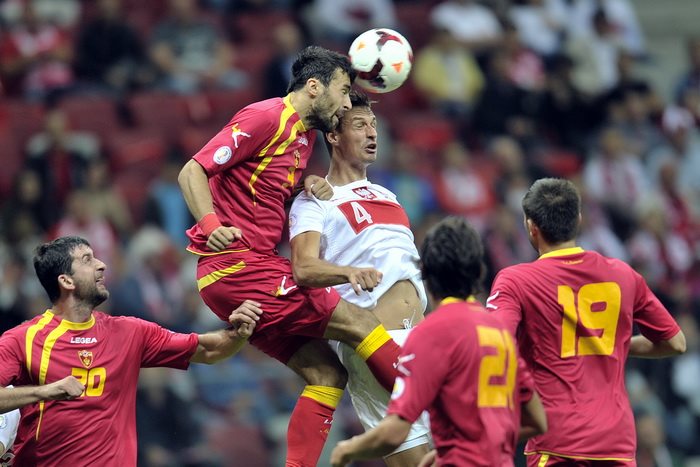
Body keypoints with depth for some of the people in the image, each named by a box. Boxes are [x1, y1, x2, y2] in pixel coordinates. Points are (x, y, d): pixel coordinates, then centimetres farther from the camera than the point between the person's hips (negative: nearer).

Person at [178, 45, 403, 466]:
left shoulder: (305, 136, 18)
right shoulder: (266, 117, -10)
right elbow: (193, 172, -13)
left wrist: (309, 191, 5)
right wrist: (213, 225, -29)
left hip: (260, 266, 10)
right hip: (236, 266, -10)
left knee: (327, 374, 3)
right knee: (358, 323, -11)